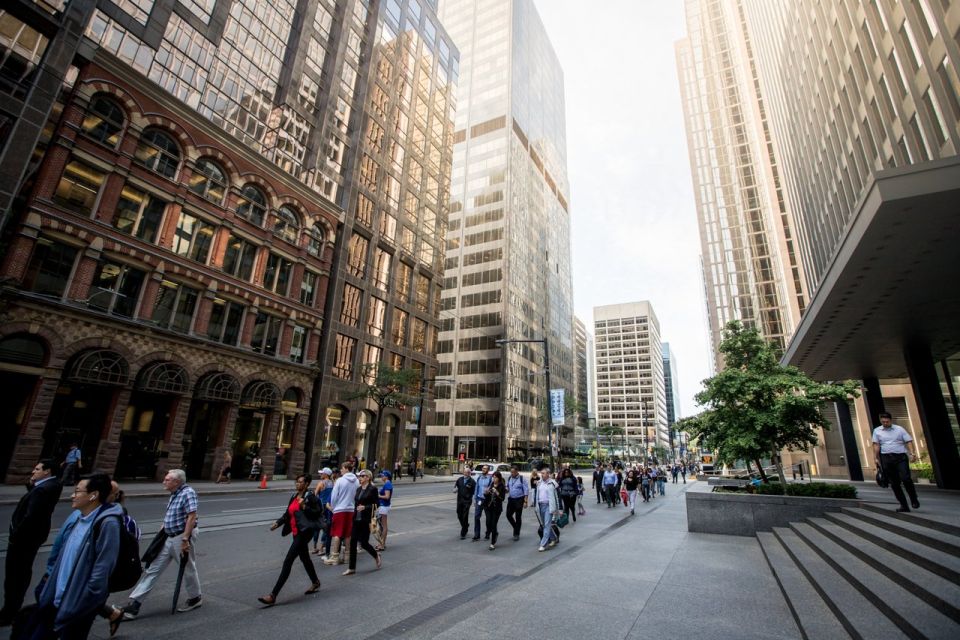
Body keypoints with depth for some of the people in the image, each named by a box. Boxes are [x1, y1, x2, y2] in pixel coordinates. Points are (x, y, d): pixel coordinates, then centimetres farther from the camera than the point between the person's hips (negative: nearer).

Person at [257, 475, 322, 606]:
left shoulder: (310, 496, -13)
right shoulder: (294, 497, 10)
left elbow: (317, 513, -16)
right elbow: (287, 513, 14)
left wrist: (304, 507, -27)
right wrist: (277, 523, -1)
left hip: (304, 532, -9)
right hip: (296, 532, 9)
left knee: (287, 562, -9)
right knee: (304, 558, 22)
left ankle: (273, 595, -3)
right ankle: (315, 583, 42)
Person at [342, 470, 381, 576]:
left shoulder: (372, 489, -9)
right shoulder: (358, 489, 11)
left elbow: (376, 504, -10)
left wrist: (365, 507, -21)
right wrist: (354, 514, 16)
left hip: (366, 520, -6)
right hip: (357, 519, 6)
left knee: (363, 543, 0)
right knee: (353, 542, 3)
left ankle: (377, 556, 27)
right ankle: (352, 568, 13)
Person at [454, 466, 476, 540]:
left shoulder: (472, 481, -7)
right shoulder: (460, 479, 5)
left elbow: (474, 492, -3)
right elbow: (455, 486, 16)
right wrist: (455, 489, -6)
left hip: (467, 501, -4)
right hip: (459, 500, 4)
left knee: (465, 517, -3)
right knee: (459, 515, 12)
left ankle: (463, 534, 10)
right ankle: (466, 525, 41)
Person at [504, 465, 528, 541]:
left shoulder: (522, 479, -12)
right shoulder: (509, 478, 3)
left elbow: (526, 491, -11)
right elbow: (507, 488, 15)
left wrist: (525, 501, -15)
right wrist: (506, 490, -9)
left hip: (519, 499, -5)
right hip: (511, 499, 5)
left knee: (518, 517, 3)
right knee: (508, 515, 2)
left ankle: (516, 534, 18)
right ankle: (516, 528, 29)